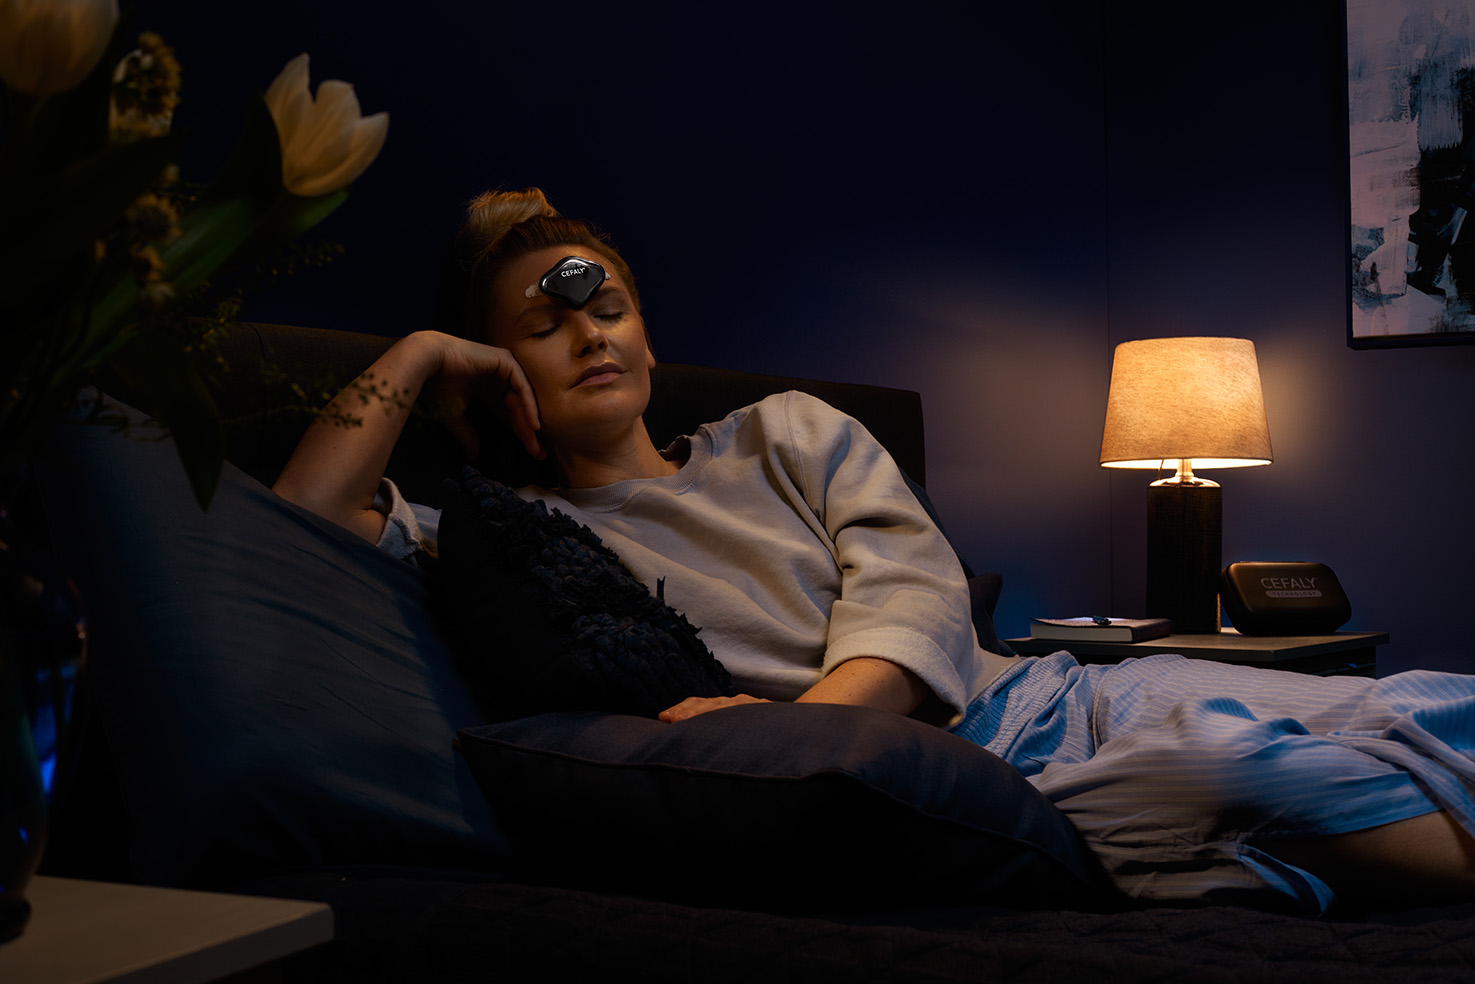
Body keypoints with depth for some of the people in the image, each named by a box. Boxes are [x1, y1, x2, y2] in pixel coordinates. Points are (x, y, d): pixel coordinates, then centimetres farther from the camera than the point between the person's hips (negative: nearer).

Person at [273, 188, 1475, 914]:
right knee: (1256, 763, -31)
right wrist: (413, 358, 7)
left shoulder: (787, 432, 21)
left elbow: (914, 581, 4)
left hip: (1050, 698, 6)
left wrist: (810, 716, -15)